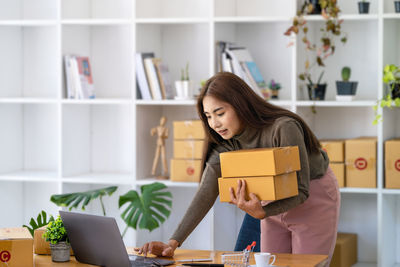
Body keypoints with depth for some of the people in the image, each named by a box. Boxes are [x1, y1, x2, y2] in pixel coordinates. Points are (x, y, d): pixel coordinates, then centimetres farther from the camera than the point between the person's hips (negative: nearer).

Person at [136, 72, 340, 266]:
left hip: (314, 199, -5)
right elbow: (205, 195, -18)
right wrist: (173, 243, -30)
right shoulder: (224, 143, -13)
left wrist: (262, 213, -46)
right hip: (275, 204, 6)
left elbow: (301, 191, -28)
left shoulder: (283, 129, -30)